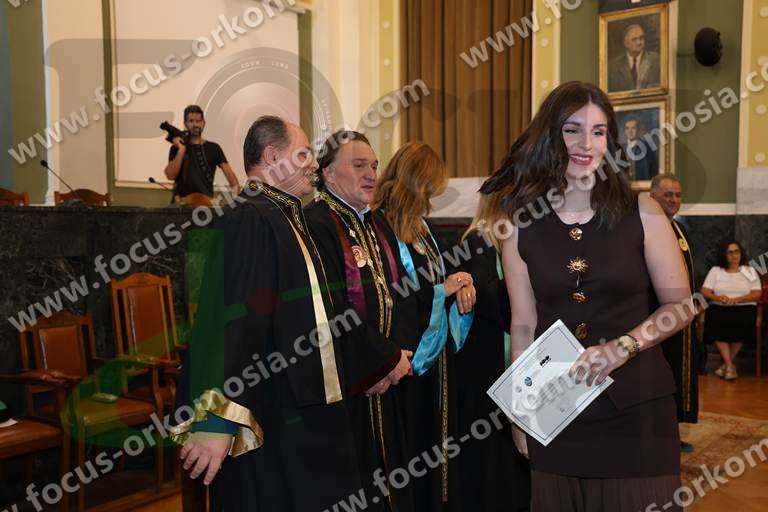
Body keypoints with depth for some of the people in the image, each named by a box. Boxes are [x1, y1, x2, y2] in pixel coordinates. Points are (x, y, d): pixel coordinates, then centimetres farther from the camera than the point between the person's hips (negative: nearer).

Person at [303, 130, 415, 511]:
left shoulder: (372, 223, 10)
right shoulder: (316, 224, -16)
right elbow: (333, 312, -21)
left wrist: (396, 354, -1)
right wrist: (388, 358, -13)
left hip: (380, 381, 8)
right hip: (344, 385, -8)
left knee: (385, 480, 17)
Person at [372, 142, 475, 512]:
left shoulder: (418, 225, 11)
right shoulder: (380, 231, -17)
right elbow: (392, 301, -20)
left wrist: (459, 284, -2)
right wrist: (443, 289, -13)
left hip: (436, 354, 8)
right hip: (407, 361, -8)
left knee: (438, 437, 15)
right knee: (415, 443, 2)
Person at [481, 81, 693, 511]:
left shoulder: (642, 212, -4)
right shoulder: (522, 225, -1)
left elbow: (681, 305, 1)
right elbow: (523, 326, 2)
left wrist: (621, 347, -14)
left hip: (635, 405, -1)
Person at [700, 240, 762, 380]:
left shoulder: (750, 271, 17)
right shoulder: (715, 270, 18)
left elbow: (757, 294, 3)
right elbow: (704, 291, 5)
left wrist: (737, 299, -15)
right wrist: (718, 298, -17)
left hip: (745, 308, 0)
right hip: (720, 308, 0)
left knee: (742, 324, -35)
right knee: (716, 322, -35)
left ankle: (726, 363, -19)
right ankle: (730, 365, -29)